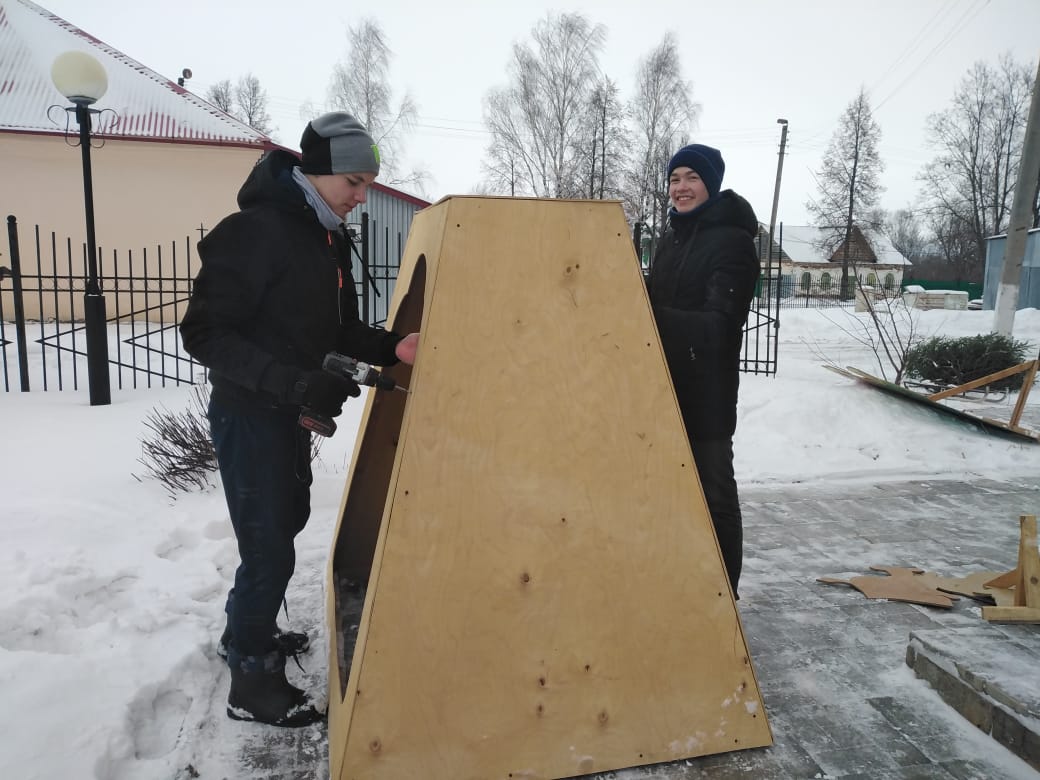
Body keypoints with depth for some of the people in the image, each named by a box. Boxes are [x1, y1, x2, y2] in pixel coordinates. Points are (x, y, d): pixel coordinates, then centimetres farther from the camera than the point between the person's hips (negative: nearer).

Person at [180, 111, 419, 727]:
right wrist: (295, 381, -31)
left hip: (291, 413, 9)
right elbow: (205, 334, -22)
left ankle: (248, 630, 43)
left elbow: (339, 331, 11)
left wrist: (393, 346, -8)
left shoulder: (329, 236, 8)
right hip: (249, 416, -9)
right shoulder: (255, 231, -19)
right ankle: (250, 681, 18)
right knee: (270, 547, -2)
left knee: (286, 521, 21)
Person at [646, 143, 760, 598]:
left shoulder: (732, 240, -10)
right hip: (664, 382, 7)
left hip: (707, 389, -7)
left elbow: (718, 323, -21)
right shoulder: (670, 238, 14)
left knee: (713, 493, 0)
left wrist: (650, 313, -35)